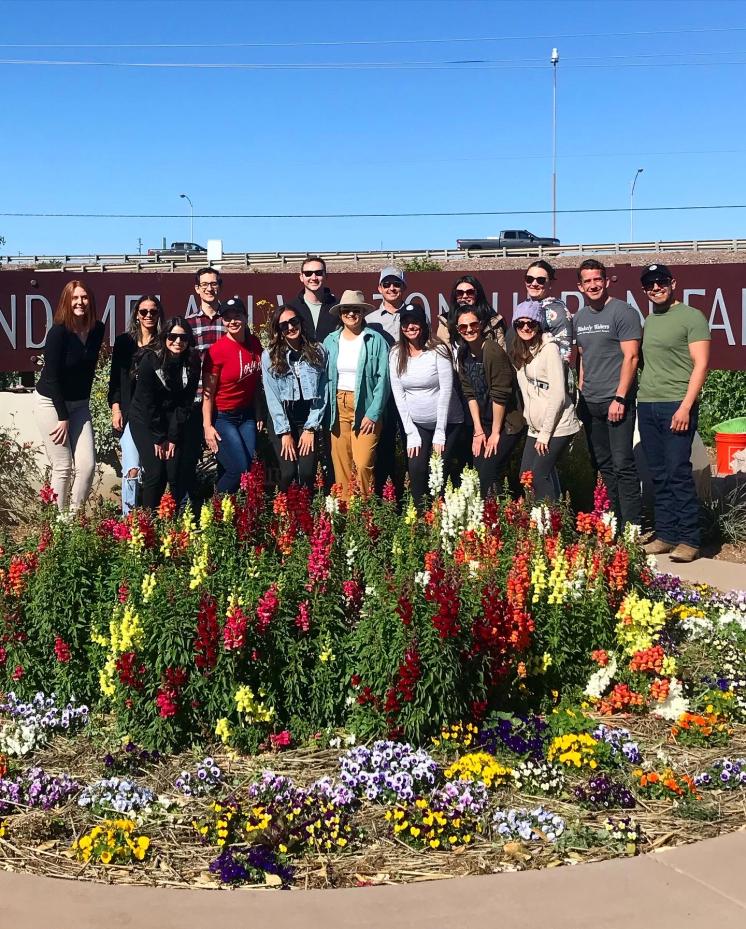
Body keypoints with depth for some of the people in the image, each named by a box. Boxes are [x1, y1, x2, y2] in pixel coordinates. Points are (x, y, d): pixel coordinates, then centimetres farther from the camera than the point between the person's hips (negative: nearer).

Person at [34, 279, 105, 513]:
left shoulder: (97, 330, -2)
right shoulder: (58, 332, -18)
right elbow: (52, 377, -17)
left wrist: (84, 402, 11)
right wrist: (63, 418, -15)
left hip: (79, 404, 5)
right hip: (51, 403, -5)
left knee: (87, 464, -4)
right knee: (63, 467, -5)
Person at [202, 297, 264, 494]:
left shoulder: (255, 344, 1)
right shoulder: (217, 350, -16)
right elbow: (207, 392, -14)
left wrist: (258, 412, 9)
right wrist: (207, 426, -17)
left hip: (246, 415, 6)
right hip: (222, 417, -6)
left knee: (250, 469, 0)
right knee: (240, 469, -11)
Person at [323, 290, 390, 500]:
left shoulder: (376, 340, -1)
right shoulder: (330, 341, 9)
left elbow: (383, 379, -5)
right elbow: (324, 378, 12)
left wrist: (373, 414, -11)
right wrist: (326, 412, 4)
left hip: (365, 409, -3)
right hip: (338, 406, 3)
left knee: (363, 465, -11)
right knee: (341, 465, 3)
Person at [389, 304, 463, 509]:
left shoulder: (438, 350, -11)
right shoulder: (396, 354, -1)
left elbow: (446, 390, -13)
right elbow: (398, 394, -1)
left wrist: (440, 433, -15)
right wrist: (411, 434, -6)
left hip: (447, 422, -3)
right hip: (417, 424, 3)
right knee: (416, 470, -11)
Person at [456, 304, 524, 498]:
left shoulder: (493, 351, -20)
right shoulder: (463, 353, 2)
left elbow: (500, 395, -20)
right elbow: (470, 394, 3)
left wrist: (495, 433, -14)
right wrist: (478, 431, -1)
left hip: (506, 424, -7)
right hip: (484, 424, 7)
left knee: (486, 475, -13)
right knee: (476, 473, 7)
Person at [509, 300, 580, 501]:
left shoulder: (549, 348, -12)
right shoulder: (520, 352, 11)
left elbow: (558, 395, -16)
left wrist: (545, 433, -14)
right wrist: (529, 418, 5)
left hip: (557, 426, -8)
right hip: (535, 427, 8)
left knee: (539, 475, -11)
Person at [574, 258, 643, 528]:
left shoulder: (623, 312, -7)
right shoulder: (579, 318, 14)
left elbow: (631, 357, -12)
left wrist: (619, 398, -17)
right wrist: (581, 393, 13)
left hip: (616, 401, -7)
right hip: (589, 403, 7)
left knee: (622, 465, -10)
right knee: (603, 465, 12)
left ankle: (632, 527, -6)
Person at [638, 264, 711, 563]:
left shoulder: (691, 317, -2)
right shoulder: (648, 322, 17)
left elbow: (701, 365, -8)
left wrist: (685, 407, -16)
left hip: (676, 406, -6)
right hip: (646, 406, 6)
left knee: (678, 473, -9)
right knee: (659, 476, 7)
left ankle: (689, 540, -3)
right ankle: (666, 535, 14)